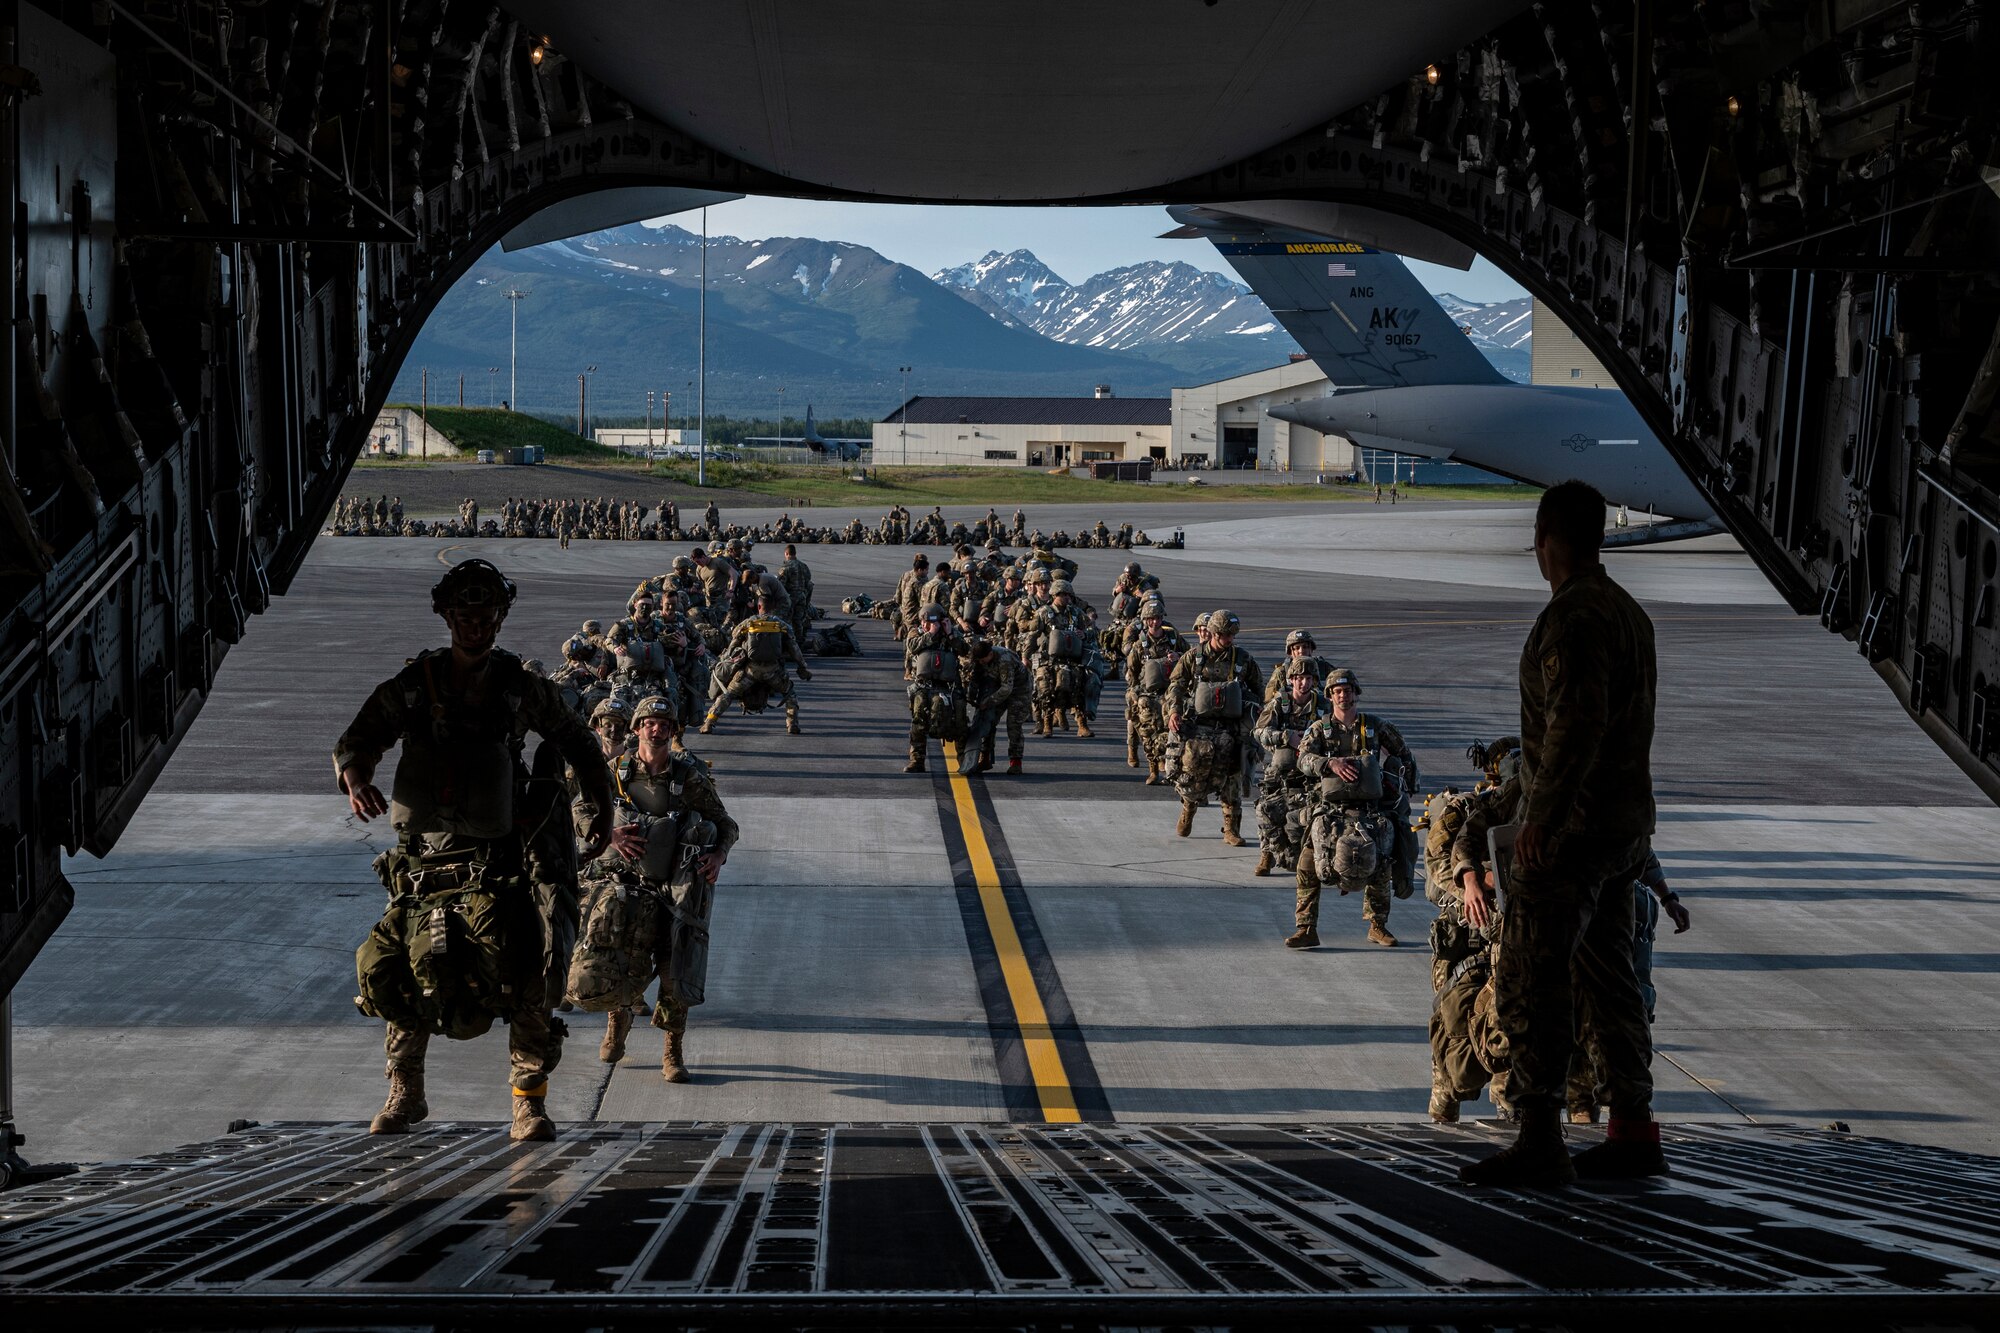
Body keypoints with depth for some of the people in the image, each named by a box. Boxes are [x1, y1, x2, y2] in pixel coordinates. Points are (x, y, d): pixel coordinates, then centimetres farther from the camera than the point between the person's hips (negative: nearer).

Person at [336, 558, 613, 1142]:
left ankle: (531, 1100, -3)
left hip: (500, 855, -1)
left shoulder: (522, 688, 4)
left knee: (528, 976, -12)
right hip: (425, 857, 1)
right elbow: (356, 740, -2)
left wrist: (605, 811, 17)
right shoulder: (412, 684, 3)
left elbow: (580, 744, 18)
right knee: (404, 975, 1)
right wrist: (356, 780, -24)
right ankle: (405, 1095, 19)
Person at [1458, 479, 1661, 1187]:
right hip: (1626, 823, 10)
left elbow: (1578, 723, -26)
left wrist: (1540, 816, -23)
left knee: (1528, 982, -7)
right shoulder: (1628, 611, 15)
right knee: (1606, 977, 14)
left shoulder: (1573, 616, -16)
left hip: (1571, 828, -10)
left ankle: (1540, 1142, -8)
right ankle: (1634, 1131, 17)